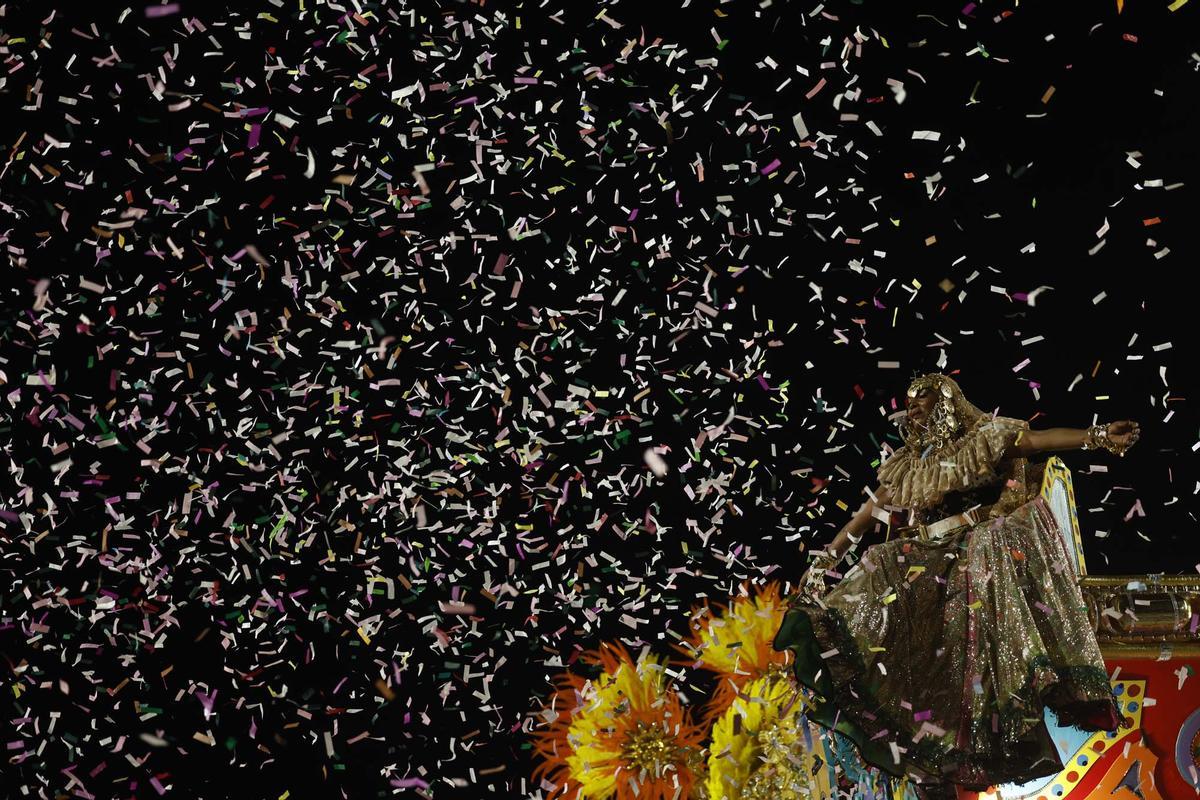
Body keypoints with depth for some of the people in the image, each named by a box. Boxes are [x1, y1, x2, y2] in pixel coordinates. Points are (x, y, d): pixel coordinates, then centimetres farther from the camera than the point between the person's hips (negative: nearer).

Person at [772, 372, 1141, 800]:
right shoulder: (907, 462, 20)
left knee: (998, 544, -36)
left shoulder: (980, 437, 5)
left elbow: (1038, 438, -9)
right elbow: (869, 512, 20)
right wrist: (826, 557, 15)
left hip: (979, 543, -4)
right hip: (929, 557, 5)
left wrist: (1099, 436, -27)